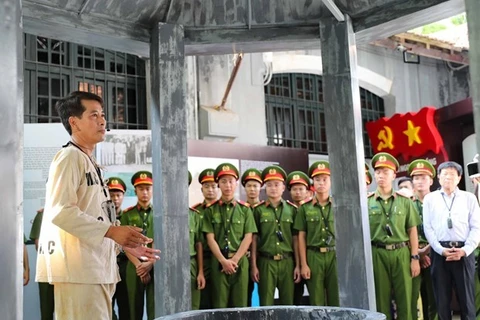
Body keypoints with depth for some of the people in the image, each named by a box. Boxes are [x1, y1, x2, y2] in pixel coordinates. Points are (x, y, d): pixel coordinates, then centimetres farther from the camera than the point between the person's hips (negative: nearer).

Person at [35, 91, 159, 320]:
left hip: (96, 265, 10)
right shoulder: (69, 157, -7)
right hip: (78, 267, -10)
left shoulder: (90, 163, 22)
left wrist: (126, 244, 18)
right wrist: (111, 231, -20)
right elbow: (60, 211, -19)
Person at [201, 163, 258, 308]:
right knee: (220, 304, 2)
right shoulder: (211, 210, 5)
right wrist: (223, 260, -11)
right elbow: (210, 238, -1)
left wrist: (234, 260, -9)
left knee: (240, 303, 4)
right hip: (219, 262, -1)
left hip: (240, 261, 1)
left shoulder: (245, 209, 7)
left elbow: (248, 238, 1)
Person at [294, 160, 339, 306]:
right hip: (313, 257, 0)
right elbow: (301, 237, 3)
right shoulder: (305, 208, 5)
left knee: (336, 300, 3)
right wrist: (303, 264, -2)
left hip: (335, 256, 1)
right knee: (316, 302, 4)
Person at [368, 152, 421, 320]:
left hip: (401, 253, 0)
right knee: (381, 300, 6)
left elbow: (412, 231, 6)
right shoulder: (366, 202, 4)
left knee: (405, 299, 3)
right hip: (377, 254, 0)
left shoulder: (404, 201, 6)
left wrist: (415, 258, 0)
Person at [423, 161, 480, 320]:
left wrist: (465, 250, -9)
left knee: (467, 298, 3)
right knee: (442, 299, 6)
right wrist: (441, 250, -8)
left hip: (464, 252, 0)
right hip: (440, 252, 0)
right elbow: (428, 228, 3)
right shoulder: (430, 199, 9)